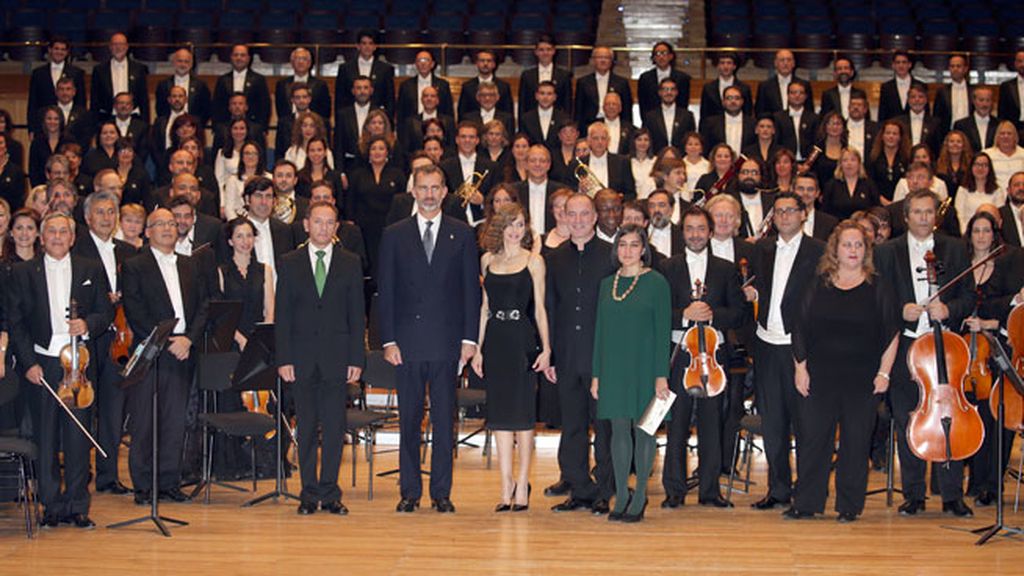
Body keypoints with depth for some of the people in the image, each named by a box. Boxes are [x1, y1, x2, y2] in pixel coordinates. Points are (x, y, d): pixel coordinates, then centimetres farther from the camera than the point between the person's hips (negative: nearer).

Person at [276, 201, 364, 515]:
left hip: (337, 356, 0)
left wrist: (356, 359, -2)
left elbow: (357, 315, 5)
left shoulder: (351, 263, 7)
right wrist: (283, 359, -4)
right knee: (306, 427, 4)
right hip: (302, 356, 0)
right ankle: (309, 493, 11)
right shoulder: (289, 264, 7)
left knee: (334, 426, 1)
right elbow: (282, 315, 4)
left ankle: (330, 493, 8)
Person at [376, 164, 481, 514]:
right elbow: (385, 291, 4)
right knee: (409, 419, 5)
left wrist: (469, 338, -2)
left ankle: (442, 493, 10)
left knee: (444, 420, 3)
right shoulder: (394, 235, 7)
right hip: (407, 341, 0)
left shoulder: (462, 234, 7)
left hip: (446, 342, 0)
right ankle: (410, 491, 13)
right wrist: (388, 340, -3)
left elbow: (472, 289, 5)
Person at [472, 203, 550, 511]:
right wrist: (478, 348, 8)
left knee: (522, 413, 0)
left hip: (523, 340, -3)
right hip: (495, 340, 3)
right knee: (500, 415, 4)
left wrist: (546, 348, -7)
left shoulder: (533, 260, 1)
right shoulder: (487, 260, 11)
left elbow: (539, 307, 0)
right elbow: (485, 306, 13)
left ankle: (522, 485, 8)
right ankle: (507, 487, 9)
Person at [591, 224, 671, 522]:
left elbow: (663, 330, -6)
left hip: (643, 366, -4)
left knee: (643, 429, 1)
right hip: (613, 366, 4)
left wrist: (661, 374, -12)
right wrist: (596, 374, 7)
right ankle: (621, 496, 14)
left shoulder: (656, 282, -3)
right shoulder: (607, 285, 9)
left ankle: (640, 497, 10)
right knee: (619, 429, 6)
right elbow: (600, 330, 12)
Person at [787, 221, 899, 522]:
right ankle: (806, 503, 9)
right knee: (813, 438, 1)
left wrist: (884, 372, -3)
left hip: (862, 380, -1)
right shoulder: (818, 285, 7)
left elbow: (891, 334, 4)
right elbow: (801, 329, 9)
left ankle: (849, 505, 12)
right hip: (819, 378, 1)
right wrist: (800, 367, 2)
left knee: (856, 441, 2)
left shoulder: (877, 288, 4)